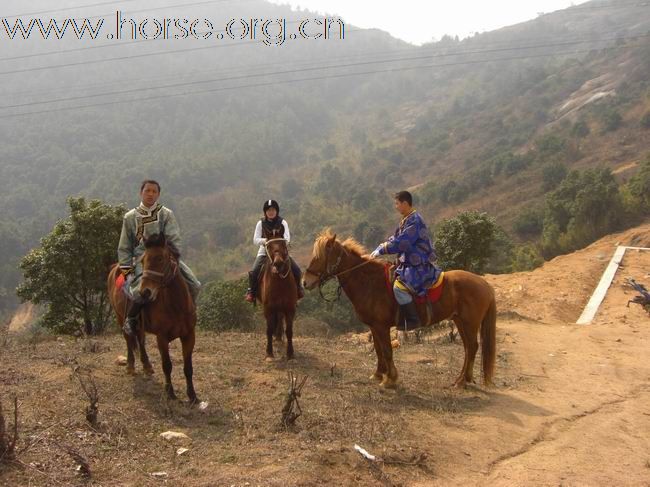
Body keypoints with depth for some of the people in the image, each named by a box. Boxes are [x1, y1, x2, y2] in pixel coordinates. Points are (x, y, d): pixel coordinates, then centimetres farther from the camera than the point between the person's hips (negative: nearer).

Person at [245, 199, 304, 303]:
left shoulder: (282, 222, 3)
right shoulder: (261, 223, 2)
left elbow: (287, 238, -7)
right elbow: (255, 240, -4)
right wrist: (264, 240, -25)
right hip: (264, 252, -1)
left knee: (296, 270, -14)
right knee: (253, 272, -23)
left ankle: (298, 288, 12)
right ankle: (251, 291, 0)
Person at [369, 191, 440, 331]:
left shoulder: (414, 221, -18)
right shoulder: (406, 221, 14)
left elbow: (400, 243, -24)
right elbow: (395, 239, 17)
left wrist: (381, 250, -17)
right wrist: (378, 250, 4)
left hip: (420, 266, -11)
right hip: (410, 264, 11)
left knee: (399, 287, -28)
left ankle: (413, 320, -16)